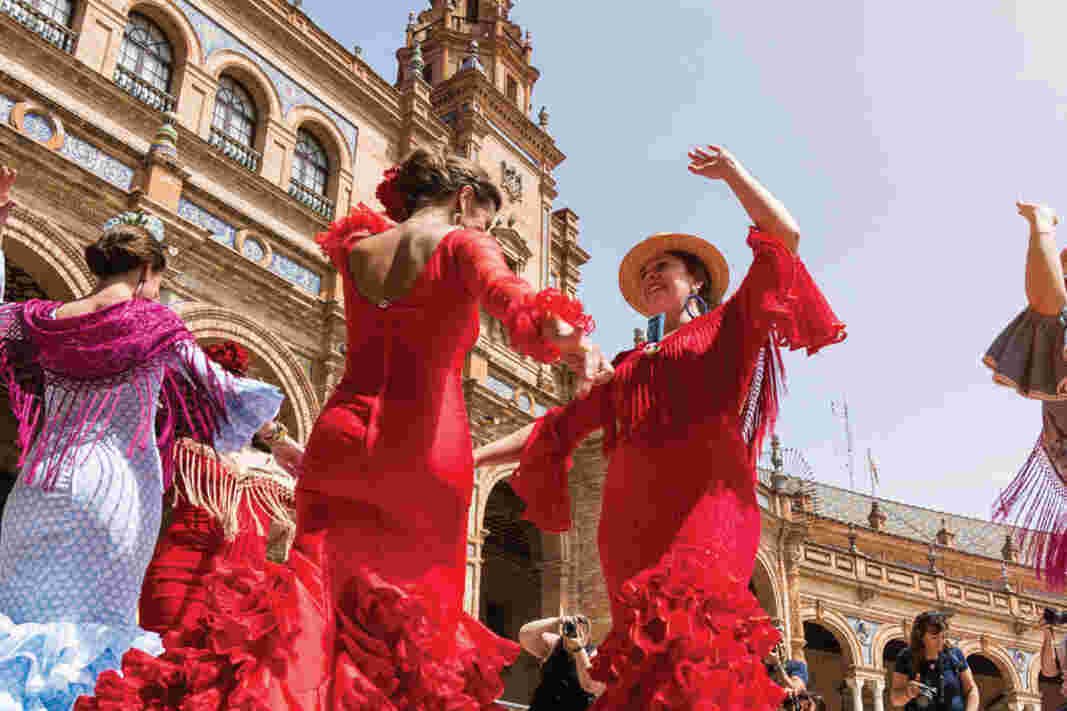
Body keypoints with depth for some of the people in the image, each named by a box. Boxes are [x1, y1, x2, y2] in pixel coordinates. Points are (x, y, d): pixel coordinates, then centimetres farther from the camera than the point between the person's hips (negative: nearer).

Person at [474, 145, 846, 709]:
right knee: (646, 654, -6)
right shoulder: (630, 368, 31)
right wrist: (472, 457, 19)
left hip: (702, 499, -5)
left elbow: (785, 236, 7)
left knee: (687, 642, -28)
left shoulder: (728, 327, 19)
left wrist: (730, 171, 14)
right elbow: (557, 427, 27)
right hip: (629, 516, 5)